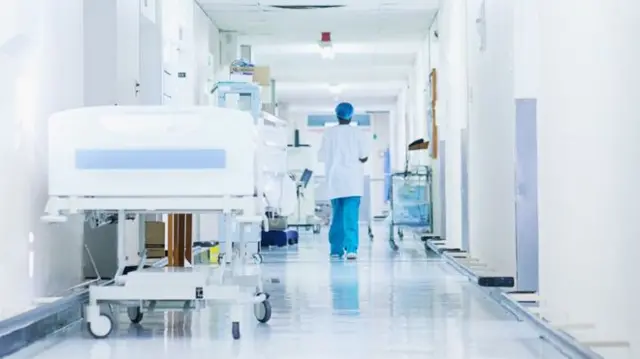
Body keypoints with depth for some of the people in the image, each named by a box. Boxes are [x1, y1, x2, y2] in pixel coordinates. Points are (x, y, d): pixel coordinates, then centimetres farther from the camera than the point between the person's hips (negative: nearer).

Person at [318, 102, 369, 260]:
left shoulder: (329, 133, 1)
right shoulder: (357, 133, -2)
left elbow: (322, 156, 3)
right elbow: (364, 157, -2)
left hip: (334, 180, 2)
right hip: (353, 181, -2)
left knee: (337, 215, 12)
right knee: (351, 215, -6)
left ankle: (336, 249, 14)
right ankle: (351, 248, -17)